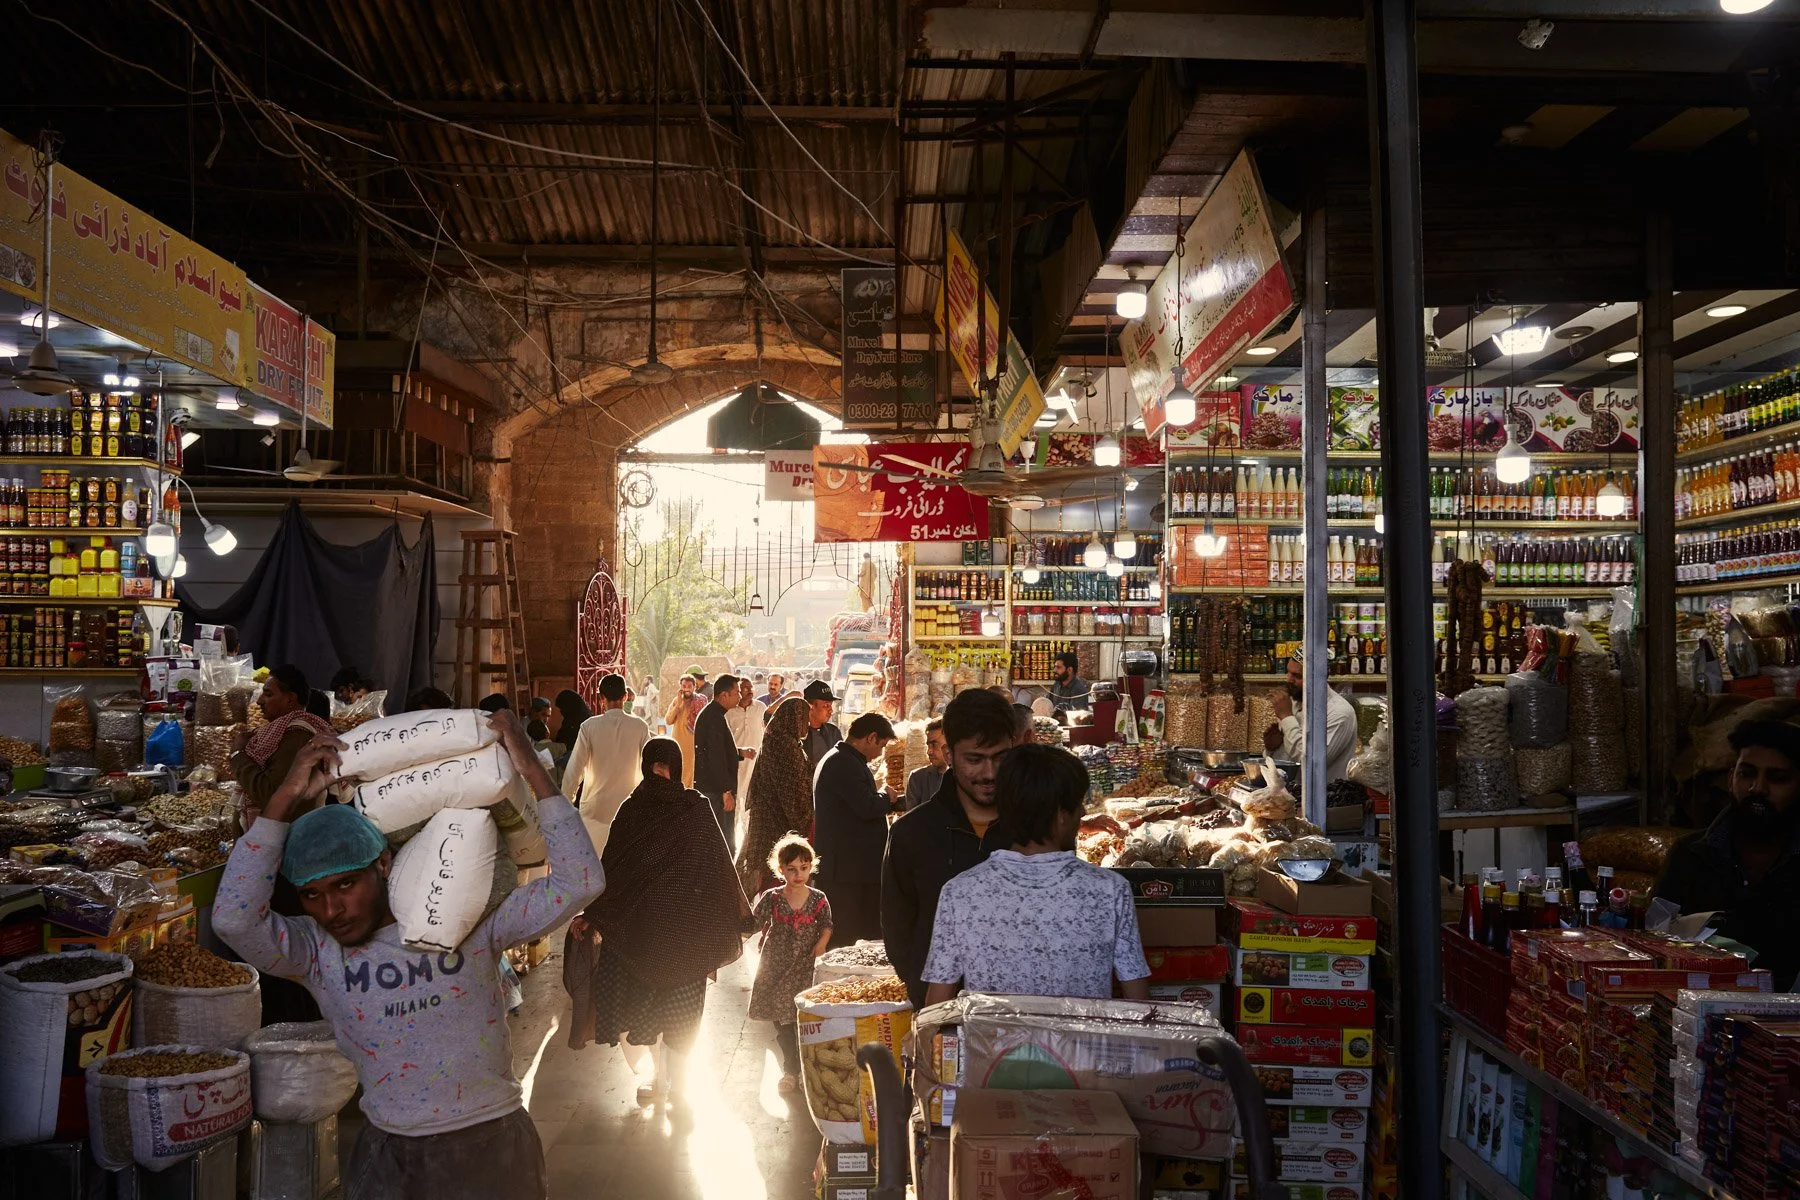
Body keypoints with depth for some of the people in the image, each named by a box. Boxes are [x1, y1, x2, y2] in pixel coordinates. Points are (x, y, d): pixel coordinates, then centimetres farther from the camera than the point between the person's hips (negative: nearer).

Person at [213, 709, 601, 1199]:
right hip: (391, 1157, 1)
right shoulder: (316, 951, -3)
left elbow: (578, 883, -14)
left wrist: (533, 772, -18)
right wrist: (285, 800, -20)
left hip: (495, 1145, -1)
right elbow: (233, 917, -20)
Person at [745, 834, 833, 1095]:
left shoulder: (818, 899, -3)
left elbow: (827, 924, 8)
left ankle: (794, 1069, 15)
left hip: (805, 966, 0)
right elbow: (753, 924, -8)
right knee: (781, 1020, 6)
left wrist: (822, 942, -8)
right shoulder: (771, 898, -5)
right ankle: (790, 1069, 19)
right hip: (776, 964, 0)